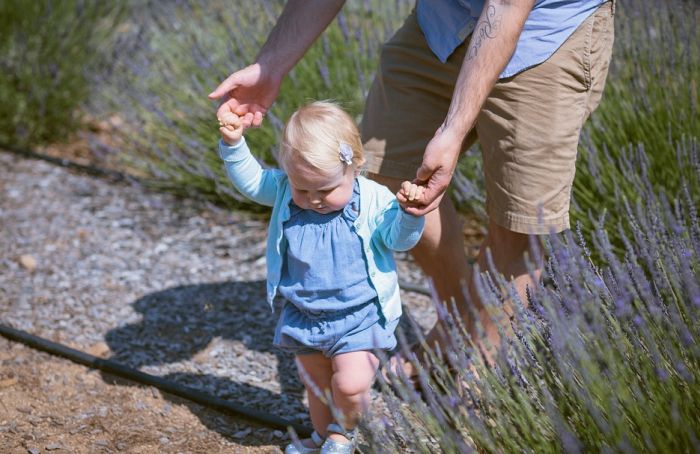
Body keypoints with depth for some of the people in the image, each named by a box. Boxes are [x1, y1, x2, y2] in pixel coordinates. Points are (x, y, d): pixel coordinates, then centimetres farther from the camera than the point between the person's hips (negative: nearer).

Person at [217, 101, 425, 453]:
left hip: (359, 316, -4)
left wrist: (410, 215, -39)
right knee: (316, 385, 20)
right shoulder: (284, 190, -7)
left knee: (350, 384, -14)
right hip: (304, 315, 4)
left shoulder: (374, 201, -18)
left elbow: (398, 238, -18)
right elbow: (250, 179, 3)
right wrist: (233, 145, -11)